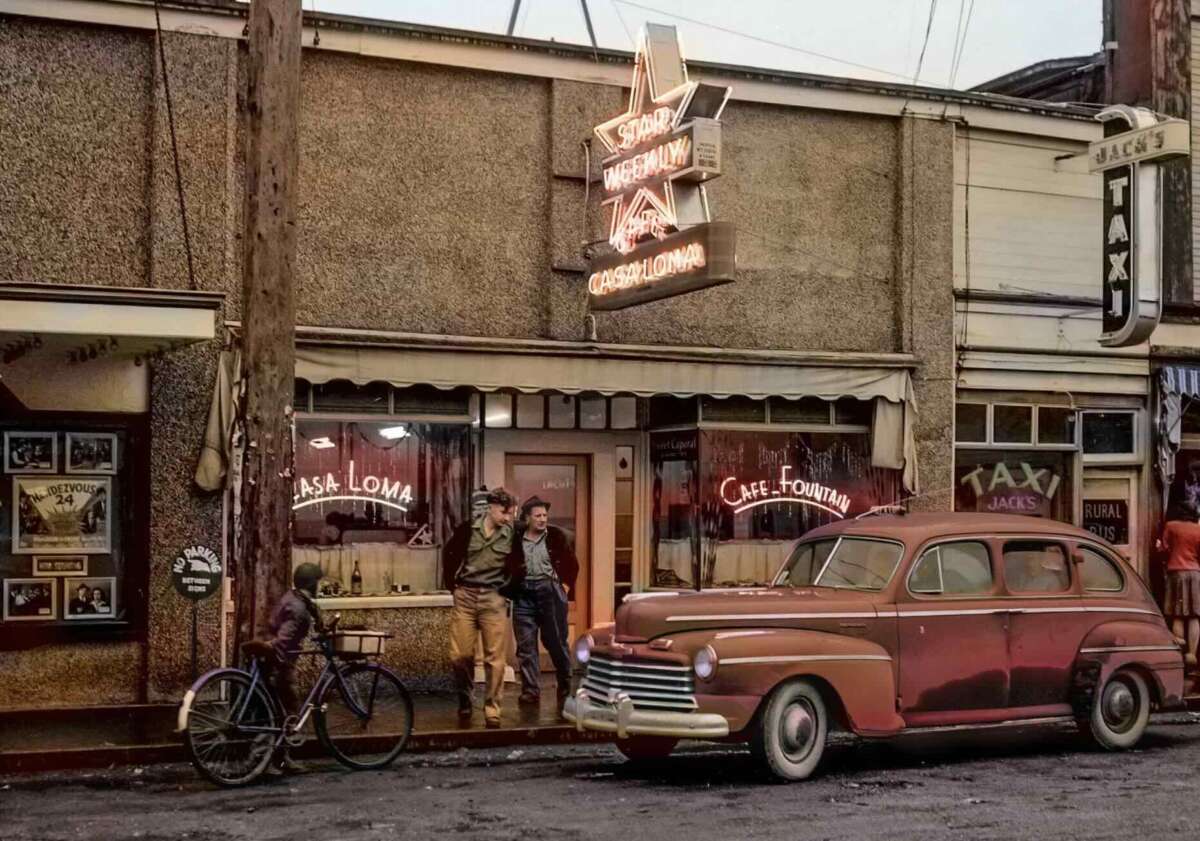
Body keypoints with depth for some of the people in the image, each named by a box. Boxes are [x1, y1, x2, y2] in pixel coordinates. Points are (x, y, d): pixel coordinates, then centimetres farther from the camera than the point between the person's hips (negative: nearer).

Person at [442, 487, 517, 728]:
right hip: (465, 596, 1)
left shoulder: (511, 536, 0)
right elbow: (449, 553, 14)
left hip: (494, 599, -1)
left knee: (494, 657, -4)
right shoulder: (468, 529, 0)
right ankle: (465, 700, 23)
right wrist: (450, 583, 10)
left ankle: (492, 708, 3)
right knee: (459, 655, 1)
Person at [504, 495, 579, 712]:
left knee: (556, 641, 3)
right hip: (524, 594, 2)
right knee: (525, 644, 1)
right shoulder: (516, 539, 4)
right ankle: (531, 690, 7)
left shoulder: (556, 536, 4)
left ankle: (565, 687, 19)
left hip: (550, 591, -1)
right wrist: (510, 588, -5)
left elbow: (572, 563, 9)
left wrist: (566, 585, 0)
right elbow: (509, 567, 7)